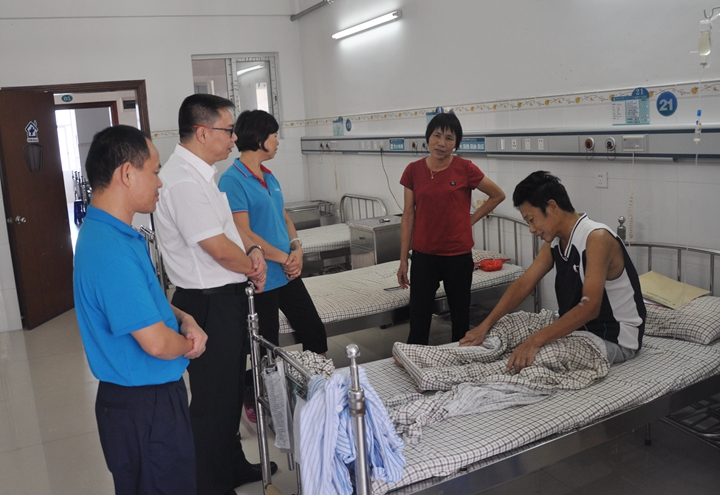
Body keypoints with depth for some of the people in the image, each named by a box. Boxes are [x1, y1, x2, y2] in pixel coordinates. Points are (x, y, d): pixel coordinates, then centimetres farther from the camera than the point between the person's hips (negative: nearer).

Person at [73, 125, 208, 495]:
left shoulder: (114, 233, 5)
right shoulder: (112, 250, -28)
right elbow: (156, 343, -28)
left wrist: (183, 319, 0)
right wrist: (189, 345, -6)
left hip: (150, 395, 10)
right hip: (145, 407, -10)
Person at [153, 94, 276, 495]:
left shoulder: (202, 173, 10)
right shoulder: (183, 181, -23)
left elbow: (228, 224, 18)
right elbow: (220, 249, -23)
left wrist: (253, 251, -2)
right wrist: (253, 270, -5)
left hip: (228, 297, 11)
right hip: (209, 303, -11)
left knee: (231, 388, 23)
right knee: (214, 398, 4)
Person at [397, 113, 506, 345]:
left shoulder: (465, 169, -6)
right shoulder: (413, 171, 0)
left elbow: (498, 195, 8)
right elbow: (408, 216, 4)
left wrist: (471, 219, 2)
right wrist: (403, 260, 3)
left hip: (458, 256, -1)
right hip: (423, 256, 1)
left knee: (460, 318, 12)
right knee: (418, 320, 3)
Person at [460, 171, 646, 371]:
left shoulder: (597, 238, -25)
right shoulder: (555, 241, 1)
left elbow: (590, 307, -33)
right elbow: (524, 284, 1)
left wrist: (536, 341, -39)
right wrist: (485, 325, -9)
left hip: (617, 339, -8)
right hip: (581, 329, 8)